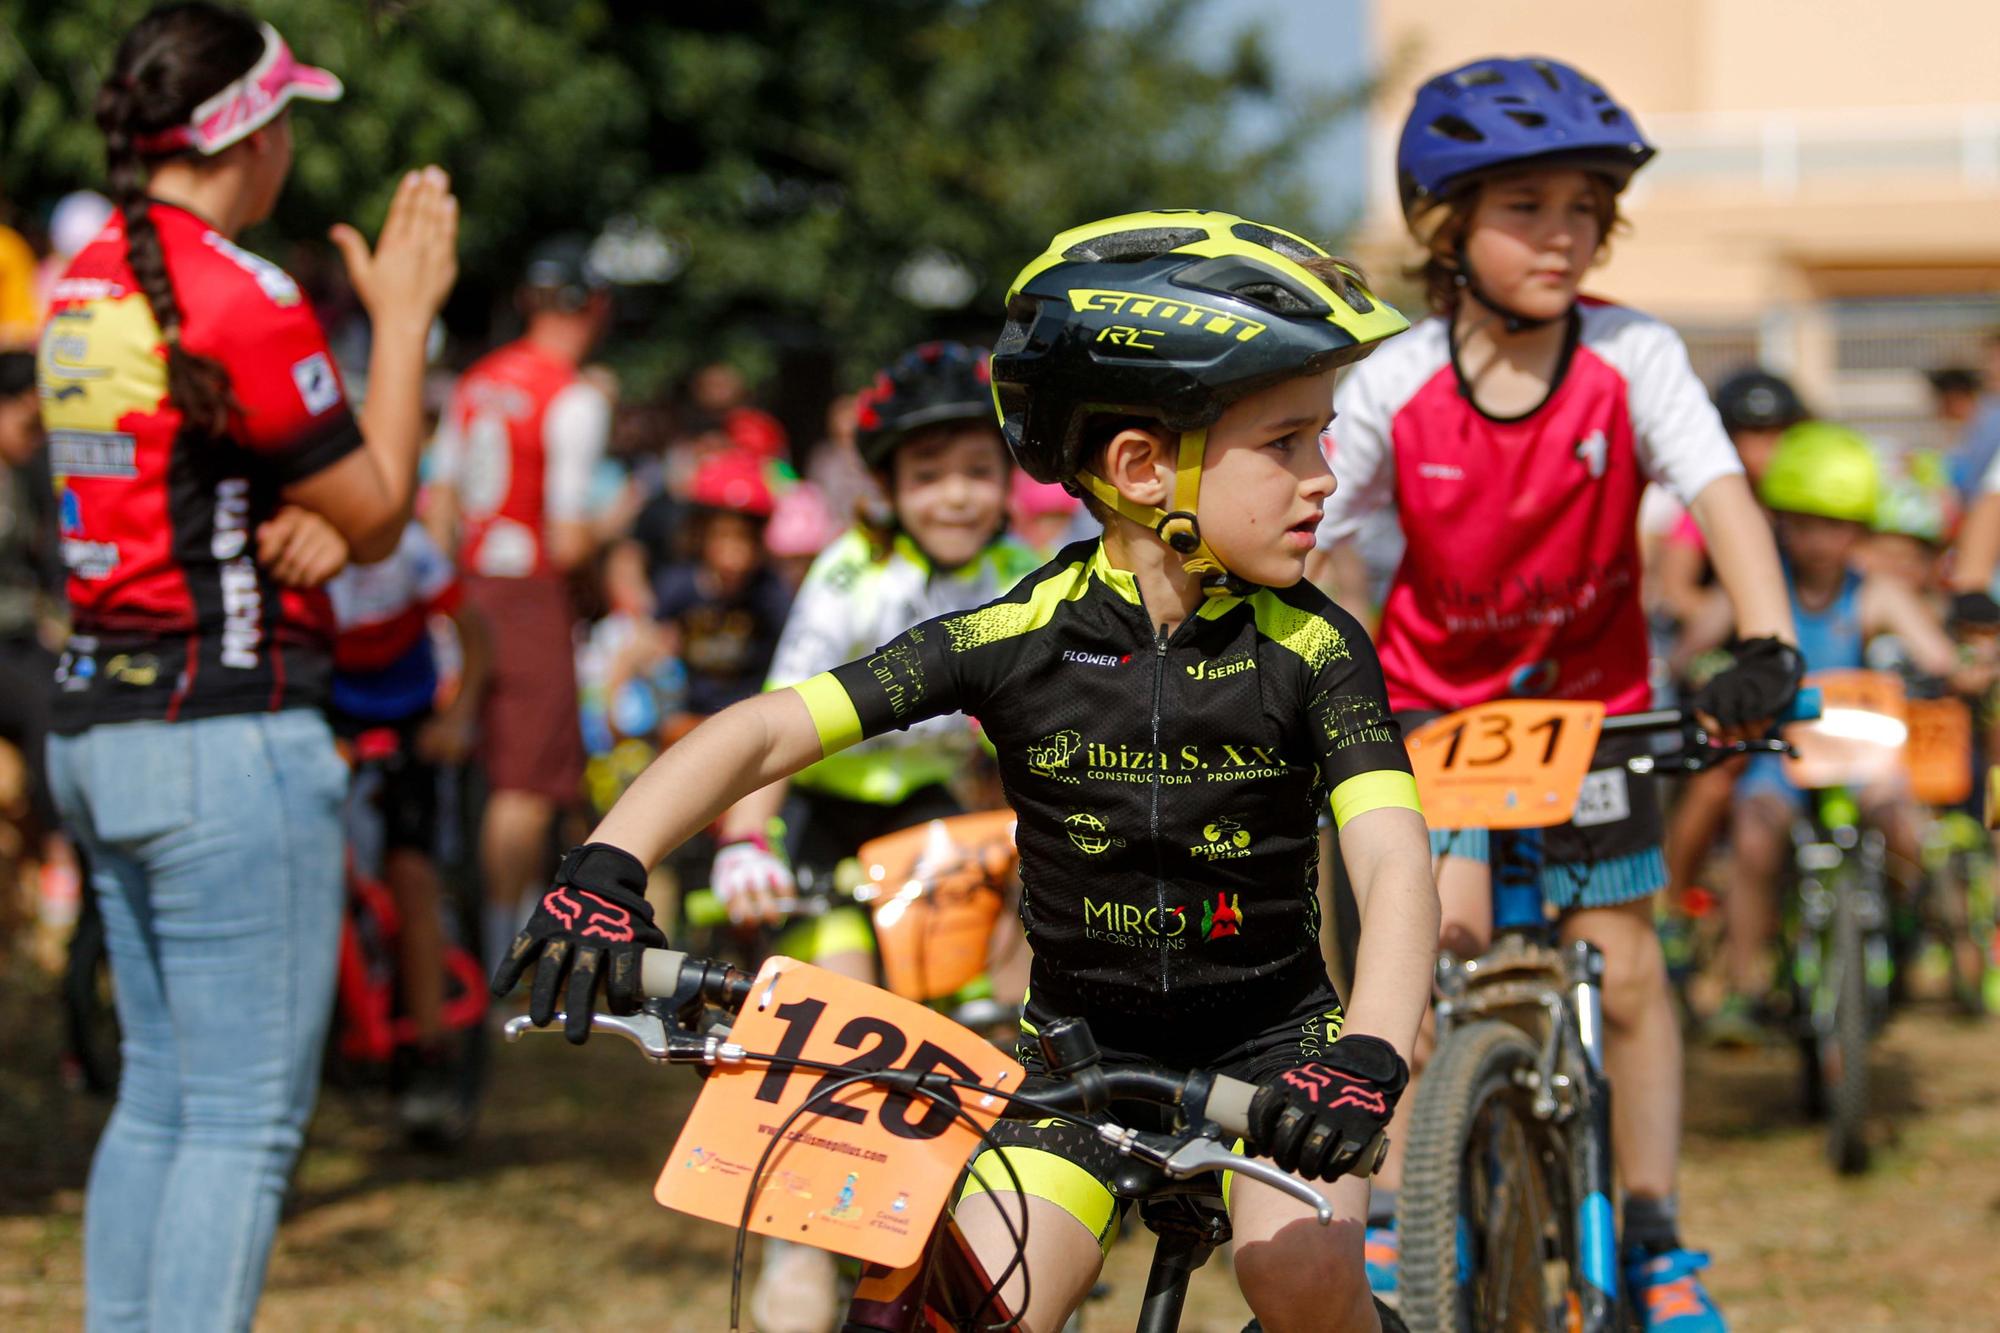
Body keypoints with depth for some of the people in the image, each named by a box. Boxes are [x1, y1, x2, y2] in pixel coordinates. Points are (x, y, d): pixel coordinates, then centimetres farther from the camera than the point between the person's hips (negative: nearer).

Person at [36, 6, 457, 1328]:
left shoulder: (83, 288, 11)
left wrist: (306, 517, -4)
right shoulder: (240, 296, -15)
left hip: (99, 722, 9)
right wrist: (404, 313, 2)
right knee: (247, 1119, -4)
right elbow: (377, 514, -6)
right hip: (229, 734, -9)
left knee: (161, 1097, 15)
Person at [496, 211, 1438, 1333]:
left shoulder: (1313, 649, -14)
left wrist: (1368, 1057, -44)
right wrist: (608, 871, -28)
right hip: (1084, 1036, 1)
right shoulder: (1022, 638, -13)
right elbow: (767, 731, -13)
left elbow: (1393, 861, -25)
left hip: (1268, 1033, -1)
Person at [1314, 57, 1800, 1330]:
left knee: (1623, 963, 0)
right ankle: (1392, 1214, 0)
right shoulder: (1394, 387, -17)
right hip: (1436, 699, 0)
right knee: (1444, 927, -14)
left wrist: (1767, 649, -43)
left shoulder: (1635, 358, -18)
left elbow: (1722, 494, -28)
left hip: (1591, 696, 0)